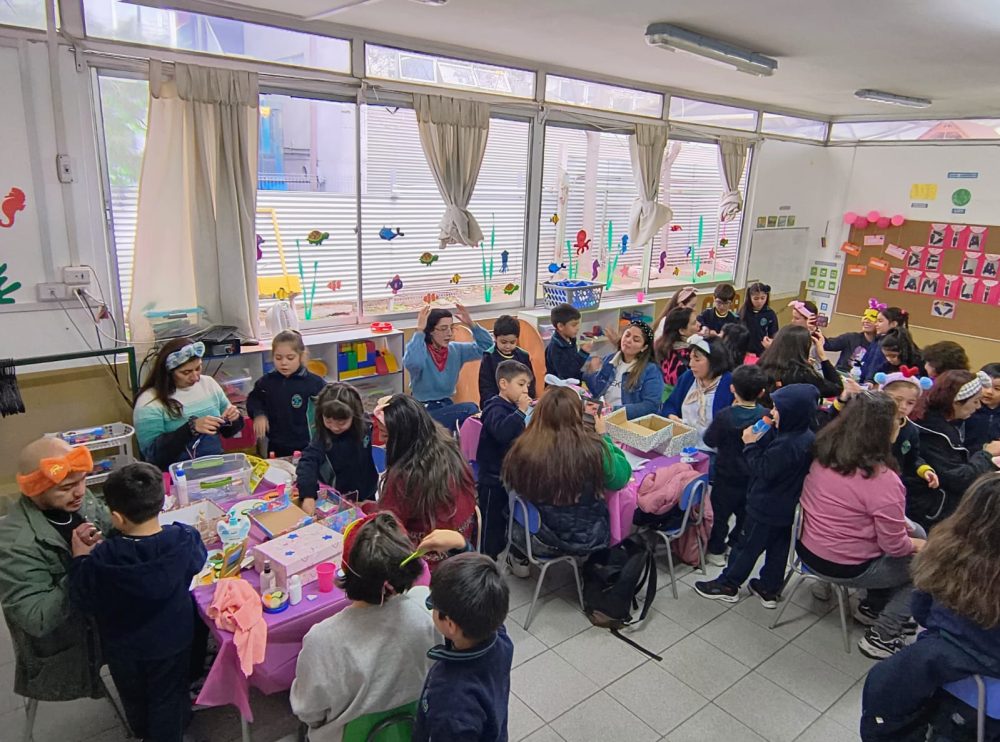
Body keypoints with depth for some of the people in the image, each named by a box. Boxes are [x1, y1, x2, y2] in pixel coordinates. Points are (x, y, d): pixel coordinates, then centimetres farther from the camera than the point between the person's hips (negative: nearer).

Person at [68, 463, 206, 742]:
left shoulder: (102, 558, -33)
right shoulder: (184, 539, -29)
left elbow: (83, 601, -15)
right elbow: (197, 564, -5)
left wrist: (81, 559, -4)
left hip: (122, 646, 1)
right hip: (173, 640, -1)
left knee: (133, 697, 31)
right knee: (168, 698, 24)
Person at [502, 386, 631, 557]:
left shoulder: (524, 448, -22)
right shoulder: (592, 449, -27)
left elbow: (509, 485, 0)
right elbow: (621, 477, -6)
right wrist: (603, 436, 4)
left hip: (536, 538, 2)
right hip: (584, 539, -2)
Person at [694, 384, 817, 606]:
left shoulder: (786, 445, -32)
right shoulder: (807, 437, -2)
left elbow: (762, 470, -25)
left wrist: (751, 444, -17)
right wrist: (771, 431, -5)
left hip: (765, 507, -9)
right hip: (787, 507, 9)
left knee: (747, 545, 7)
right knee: (778, 547, 19)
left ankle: (728, 585, 23)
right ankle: (770, 589, 34)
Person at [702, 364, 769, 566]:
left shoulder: (725, 416, -24)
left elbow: (709, 440, -11)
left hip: (726, 476, -3)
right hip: (753, 477, 3)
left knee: (721, 513, 12)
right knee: (745, 514, 22)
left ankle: (716, 551, 23)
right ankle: (735, 544, 38)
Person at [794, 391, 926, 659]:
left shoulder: (825, 454, -6)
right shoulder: (882, 480, -28)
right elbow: (895, 546, -18)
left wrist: (901, 524, 10)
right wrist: (920, 545, 3)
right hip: (847, 568, -7)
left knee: (916, 532, 22)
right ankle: (882, 636, 16)